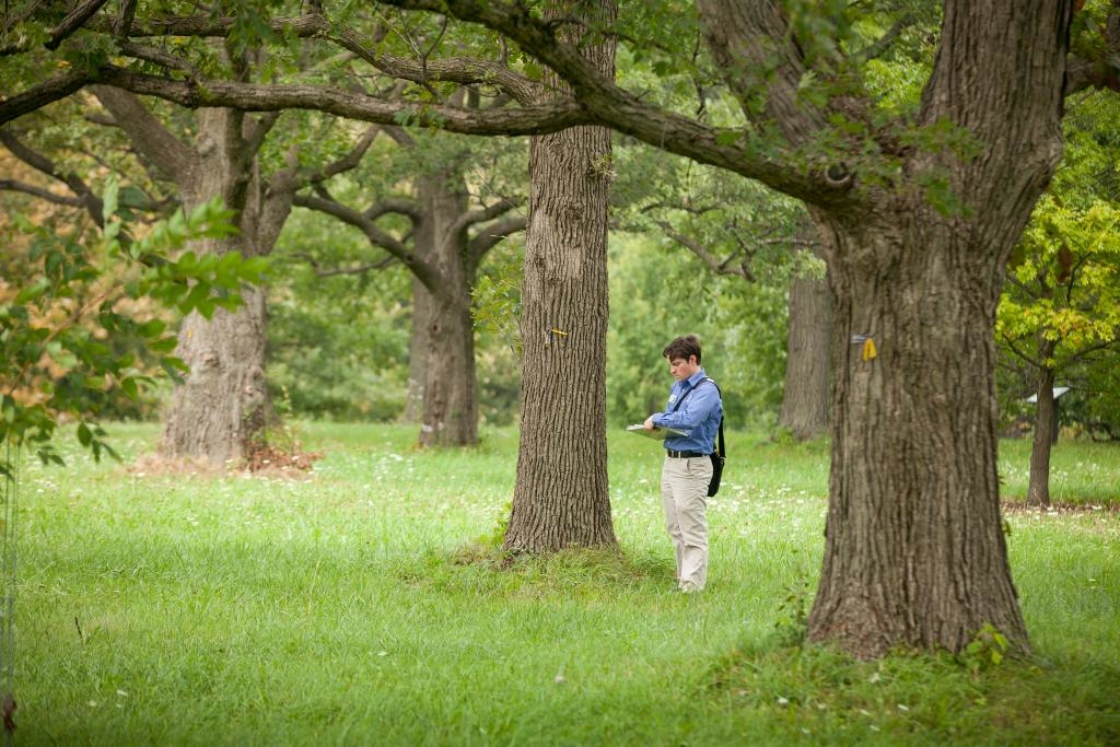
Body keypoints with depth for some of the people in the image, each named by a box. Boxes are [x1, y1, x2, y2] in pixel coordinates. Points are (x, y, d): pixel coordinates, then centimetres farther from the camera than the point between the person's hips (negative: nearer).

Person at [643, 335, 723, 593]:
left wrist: (658, 419, -15)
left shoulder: (706, 390, -13)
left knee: (692, 530, -8)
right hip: (671, 462, 10)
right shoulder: (678, 387, 16)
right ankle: (683, 578, 20)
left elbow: (689, 419, -28)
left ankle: (692, 585, -8)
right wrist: (658, 426, 5)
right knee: (675, 528, 13)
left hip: (692, 465, -10)